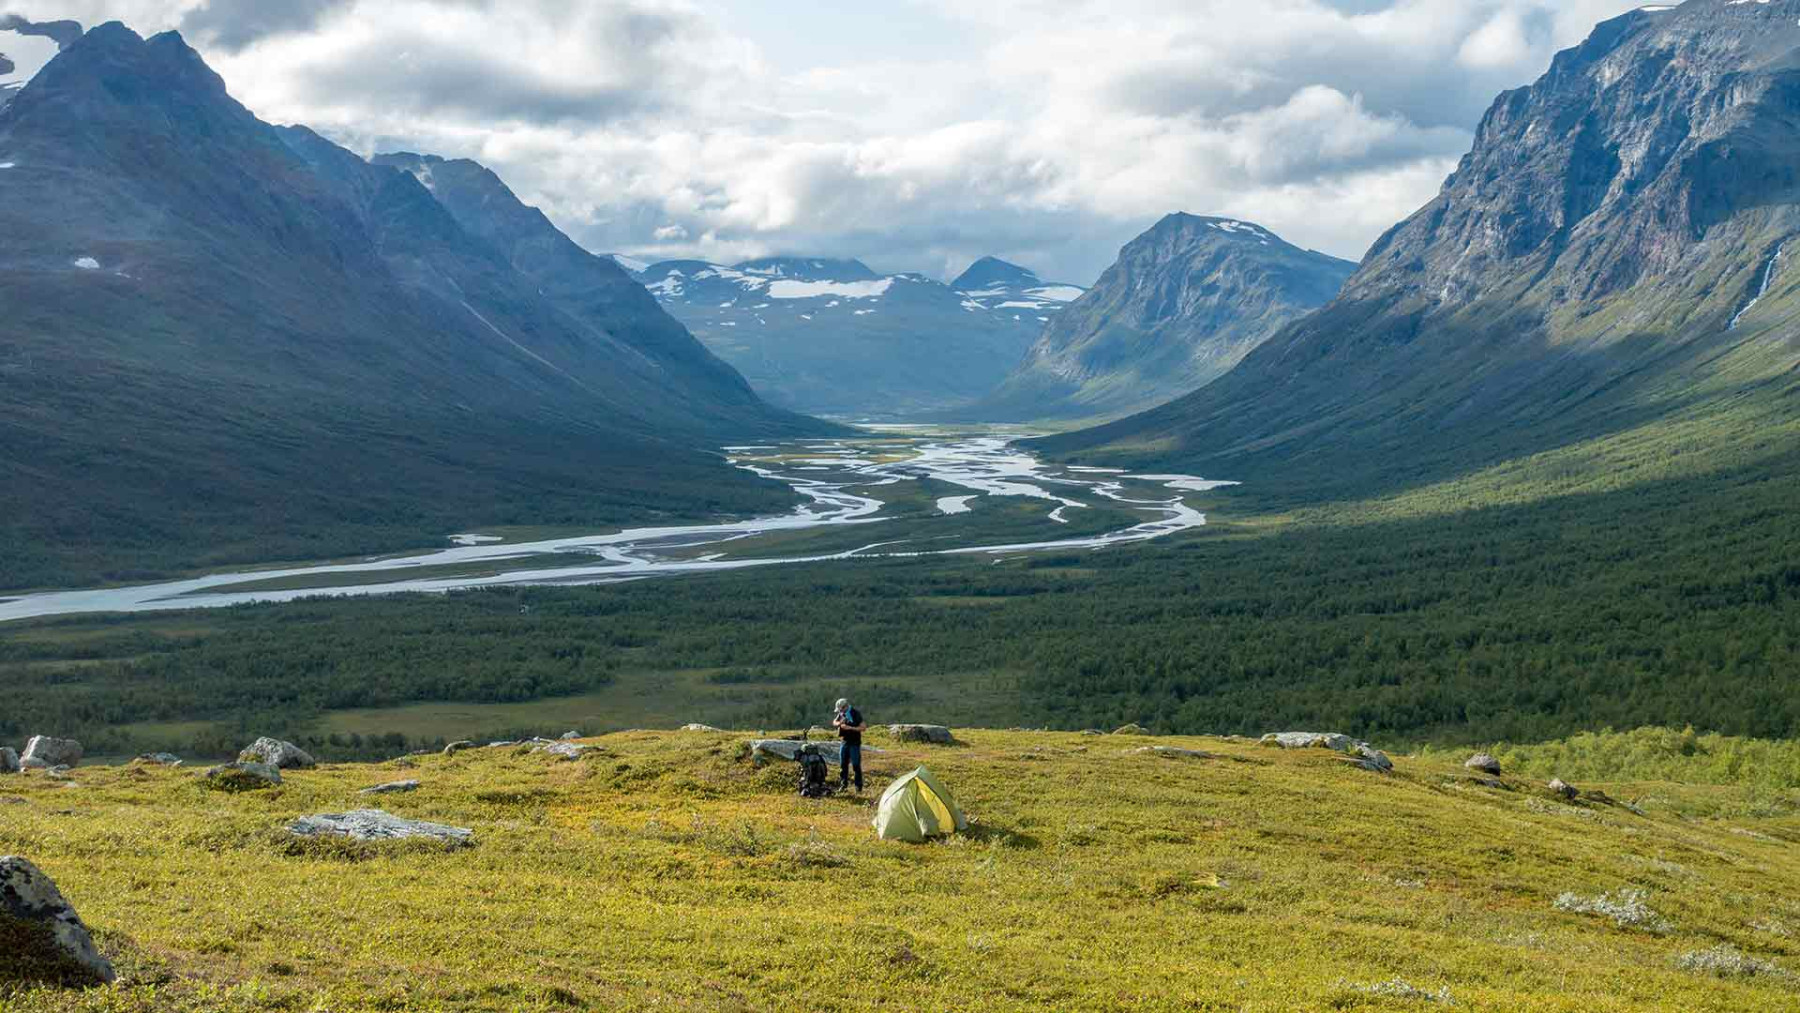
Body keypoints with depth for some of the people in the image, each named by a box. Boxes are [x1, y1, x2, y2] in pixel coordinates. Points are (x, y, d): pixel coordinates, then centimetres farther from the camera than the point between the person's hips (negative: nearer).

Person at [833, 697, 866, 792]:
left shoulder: (856, 714, -16)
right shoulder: (841, 714, 3)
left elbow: (863, 728, -18)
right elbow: (834, 722, 14)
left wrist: (850, 727, -24)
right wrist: (839, 723, -10)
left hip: (854, 743, -6)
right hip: (845, 741, 6)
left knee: (856, 765, -5)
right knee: (843, 764, 9)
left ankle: (859, 785, 2)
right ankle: (844, 783, 19)